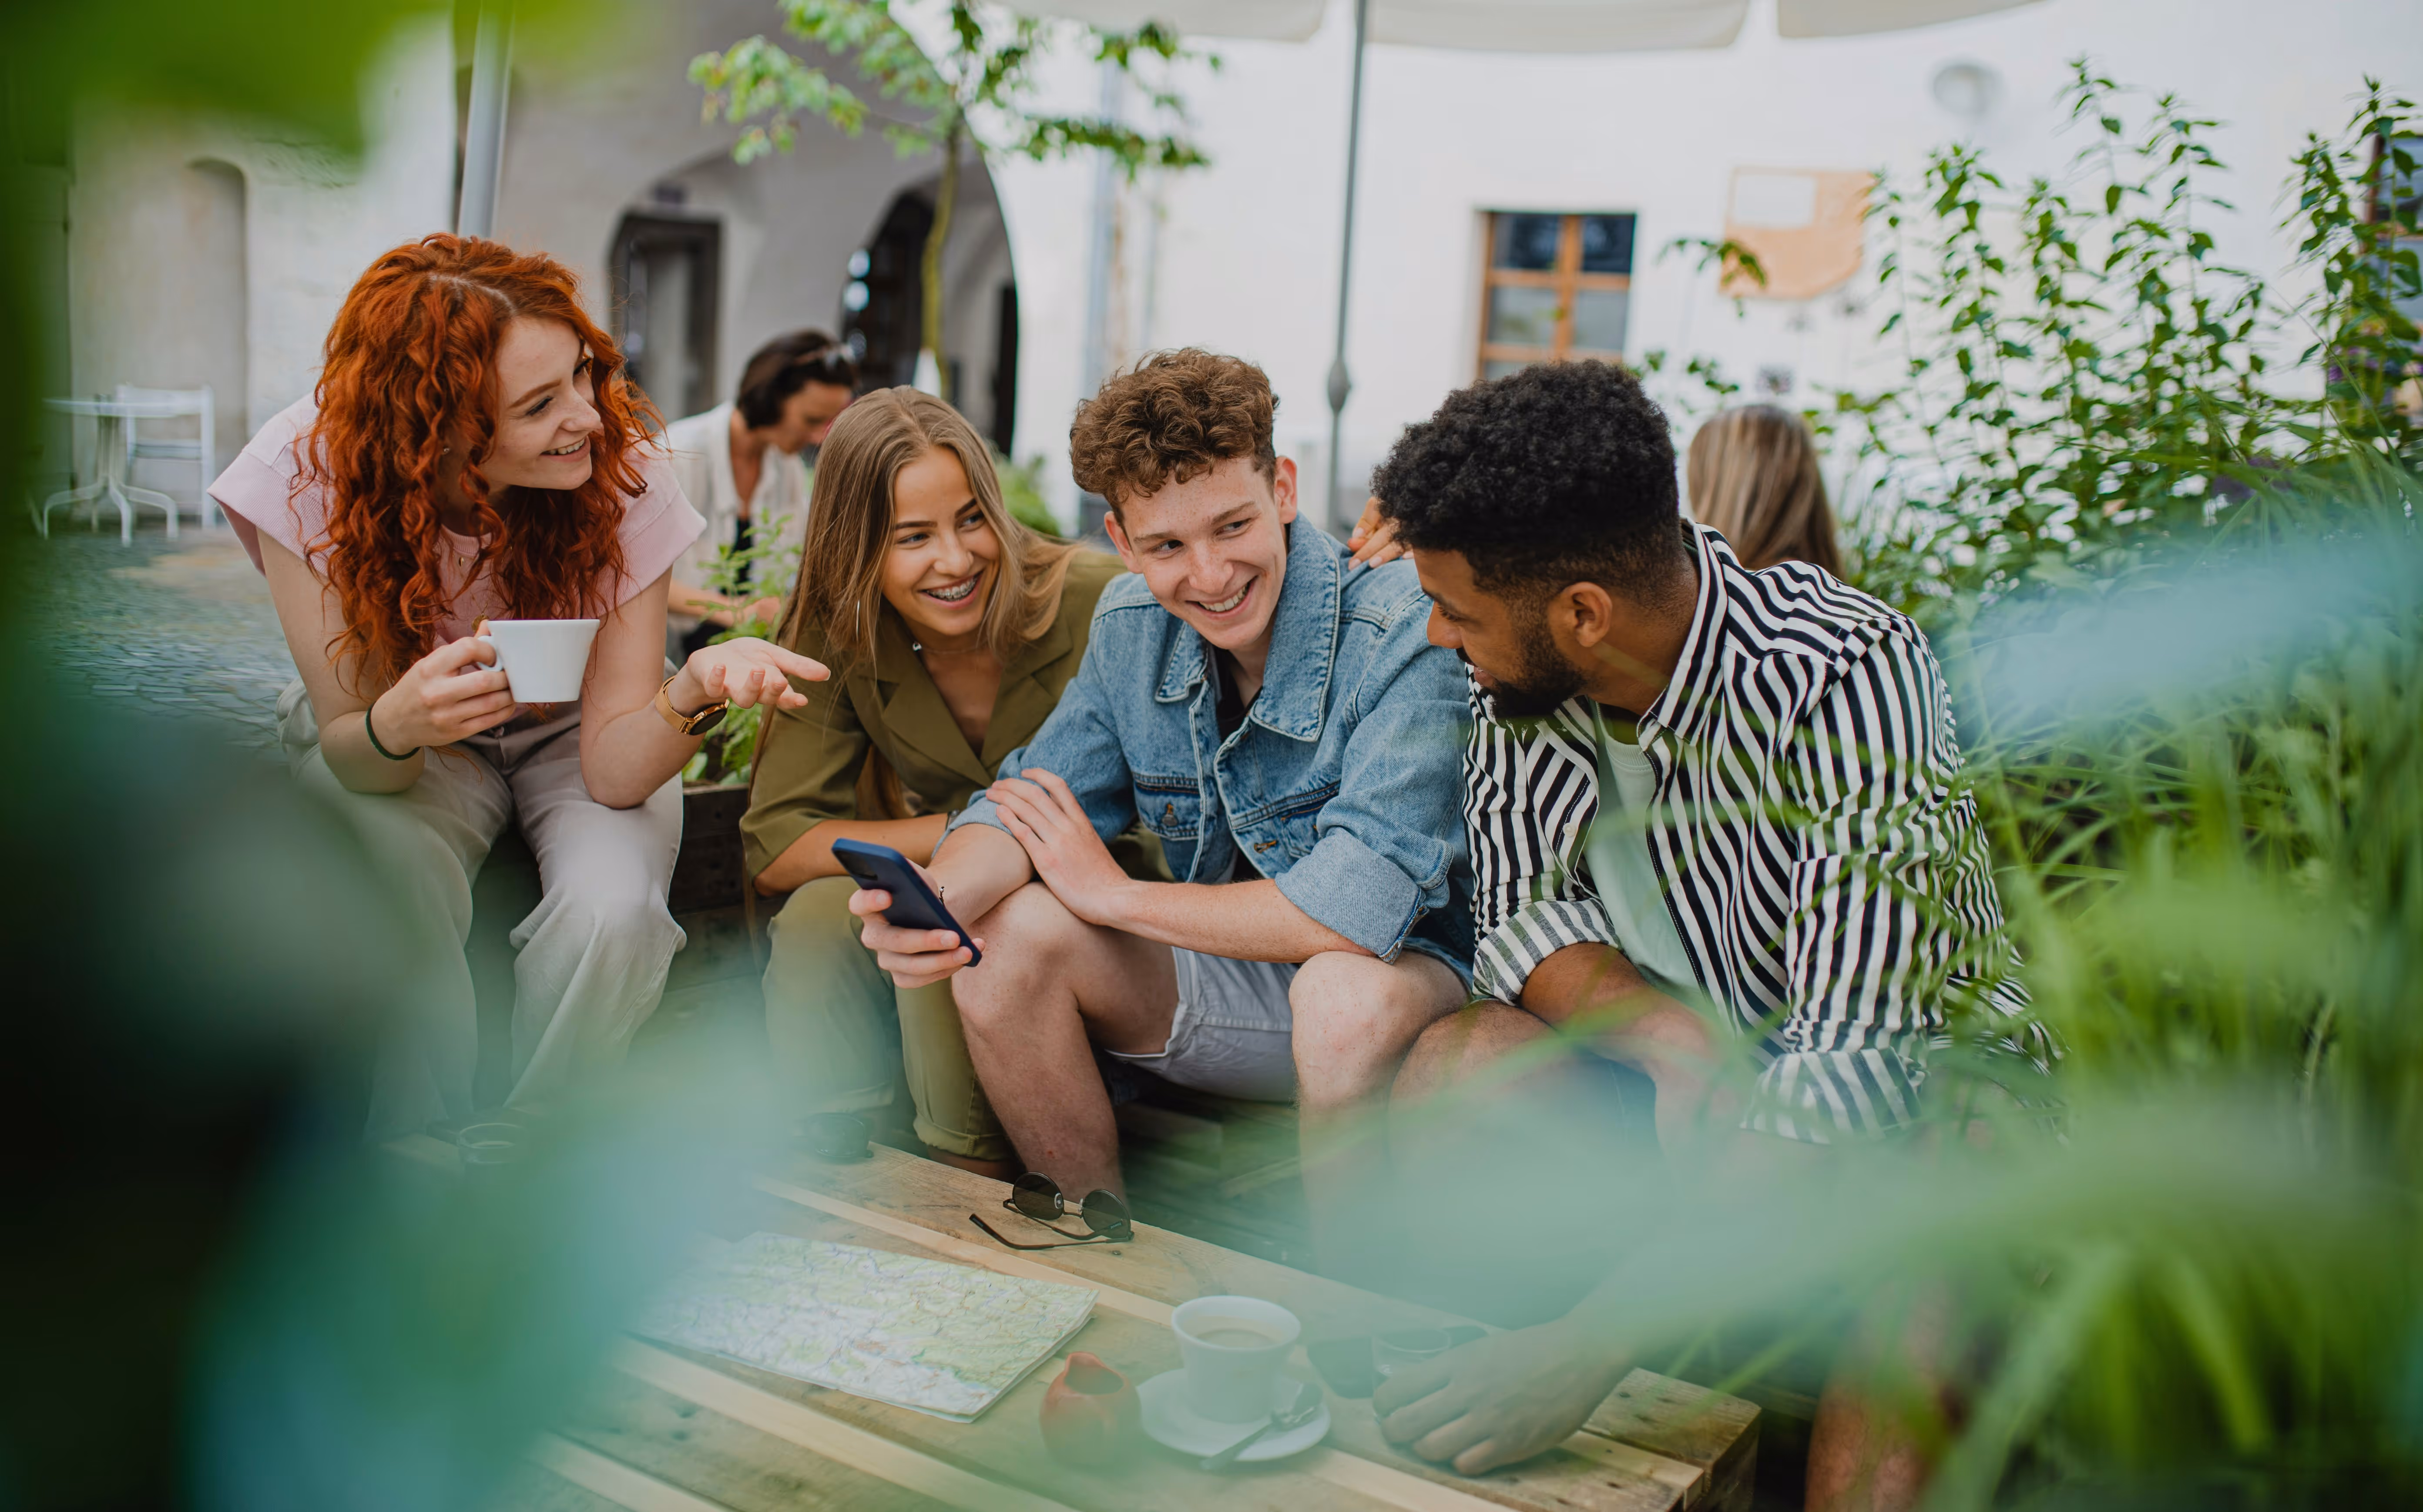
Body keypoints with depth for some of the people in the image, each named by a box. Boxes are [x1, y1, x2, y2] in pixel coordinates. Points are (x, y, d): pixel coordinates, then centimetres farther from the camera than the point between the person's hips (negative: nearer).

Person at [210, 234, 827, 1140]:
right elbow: (348, 747, -24)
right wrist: (395, 727, -47)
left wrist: (695, 690, -50)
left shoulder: (620, 471, -27)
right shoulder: (307, 470, -27)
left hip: (565, 733, 0)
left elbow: (613, 768, -29)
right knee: (391, 883, -34)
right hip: (399, 757, 0)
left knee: (613, 915, -30)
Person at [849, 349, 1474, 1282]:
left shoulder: (1407, 635, -24)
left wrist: (1113, 894, -19)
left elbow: (1361, 909, -31)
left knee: (1346, 992, -39)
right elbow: (1028, 801, 1)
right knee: (1003, 937, -15)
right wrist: (939, 900, -25)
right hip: (1235, 976, 6)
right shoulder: (1132, 628, -3)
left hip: (1416, 973, -5)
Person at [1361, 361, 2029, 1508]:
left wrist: (1591, 1342, -40)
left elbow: (1854, 1071, -35)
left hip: (1912, 1084, -4)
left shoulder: (1842, 677, -30)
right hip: (1692, 1065, 4)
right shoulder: (1515, 672, -12)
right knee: (1457, 1059, -22)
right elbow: (1522, 917, -3)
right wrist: (1672, 1039, -26)